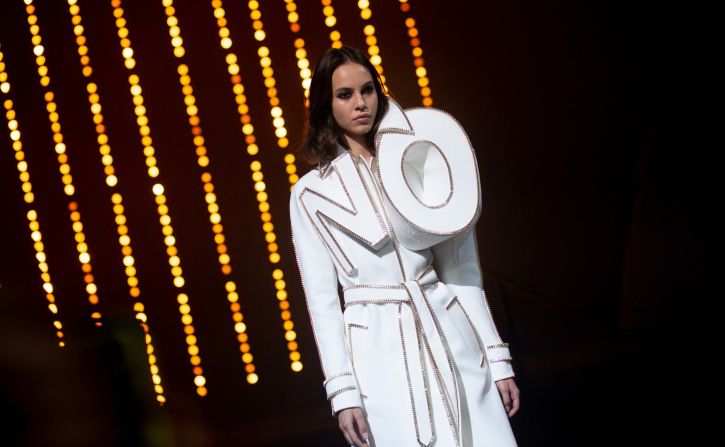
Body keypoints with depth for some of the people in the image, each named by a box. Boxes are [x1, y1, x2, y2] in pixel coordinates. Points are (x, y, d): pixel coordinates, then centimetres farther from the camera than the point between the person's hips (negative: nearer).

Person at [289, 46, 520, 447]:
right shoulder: (311, 193, 4)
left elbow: (461, 269, 7)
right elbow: (322, 298, 1)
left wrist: (496, 358, 5)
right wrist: (342, 392, -5)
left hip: (449, 336, 2)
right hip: (380, 352, -2)